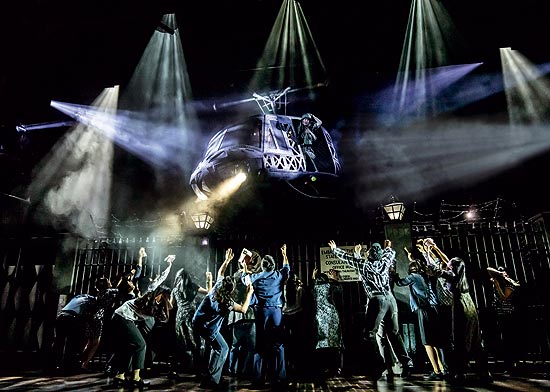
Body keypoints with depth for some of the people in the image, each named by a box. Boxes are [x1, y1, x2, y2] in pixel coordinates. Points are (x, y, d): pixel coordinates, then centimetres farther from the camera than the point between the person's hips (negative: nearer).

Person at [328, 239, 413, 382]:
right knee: (394, 333, 13)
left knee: (370, 334, 0)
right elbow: (391, 253, 35)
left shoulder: (363, 264, 3)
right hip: (391, 298, 6)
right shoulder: (384, 262, 14)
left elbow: (347, 257, 16)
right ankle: (406, 363, 7)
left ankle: (379, 364, -11)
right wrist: (387, 247, 56)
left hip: (377, 300, -5)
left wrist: (334, 249, 31)